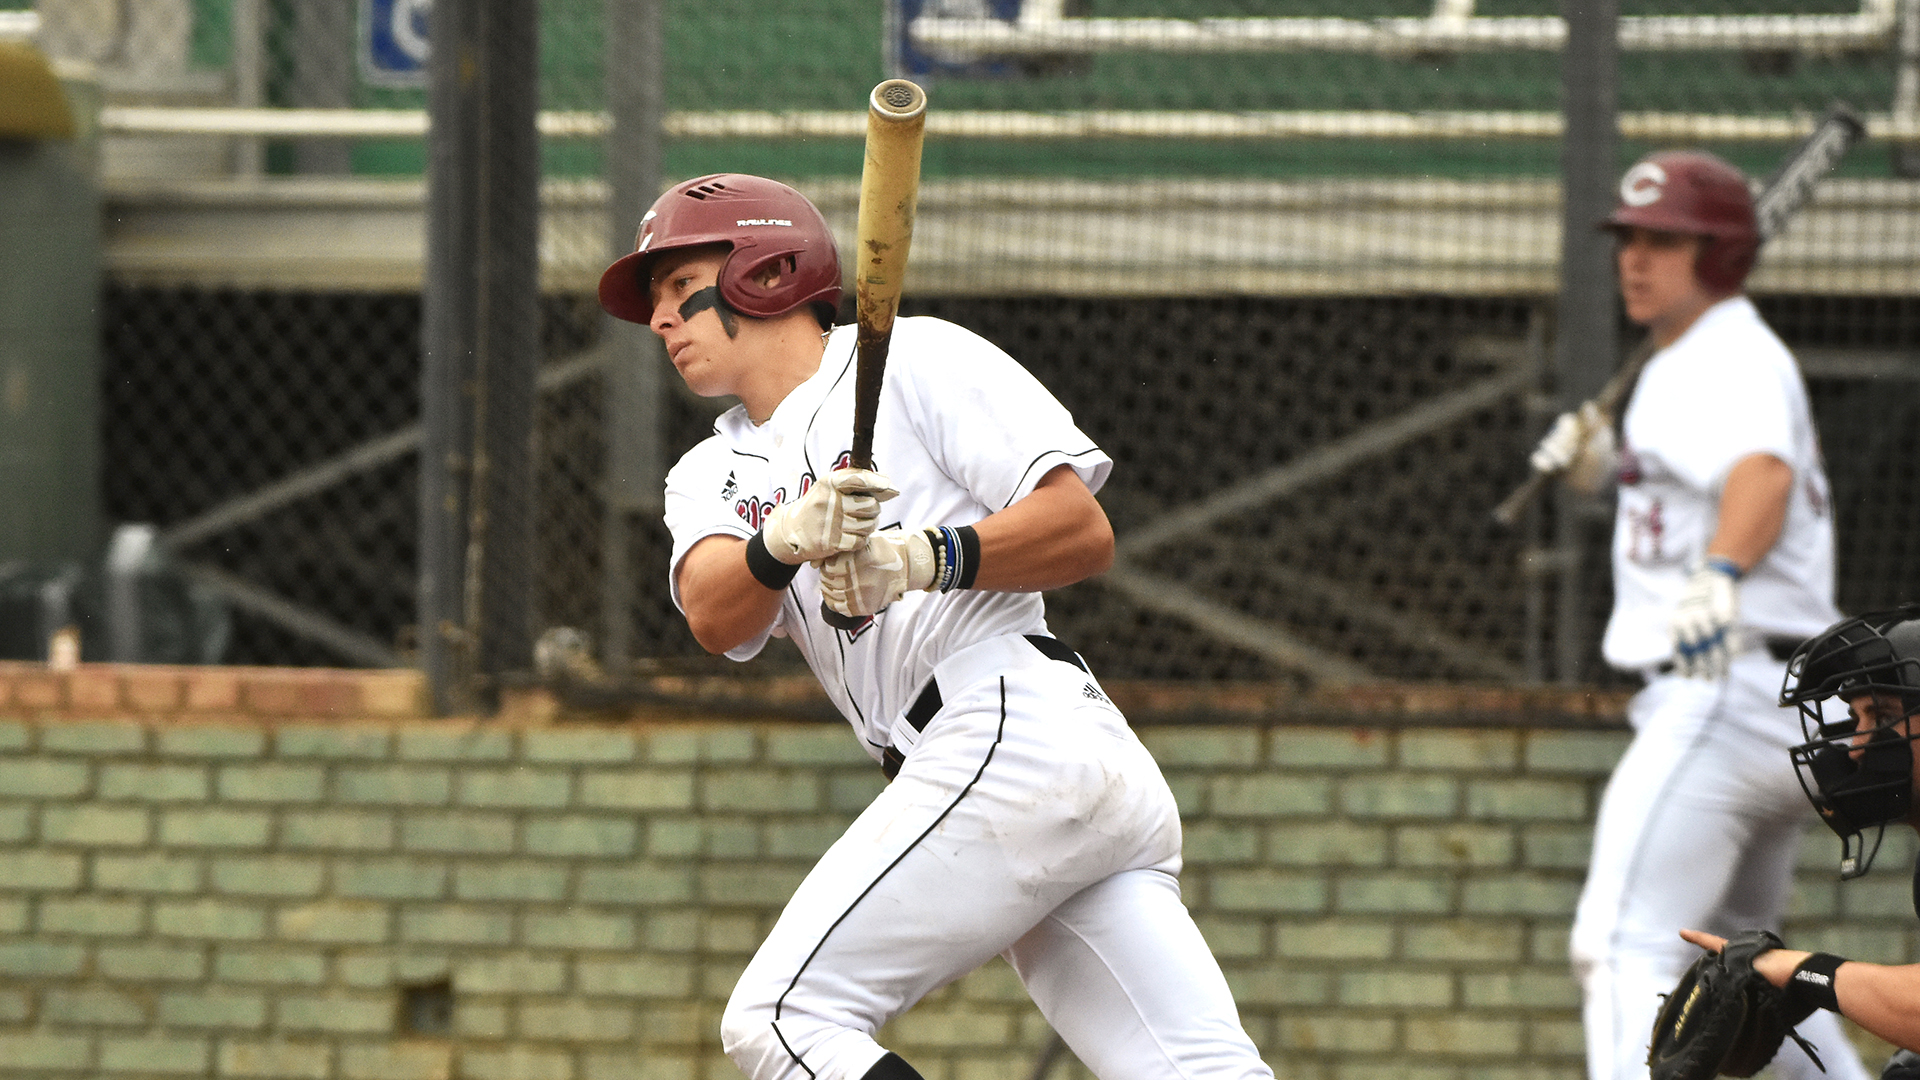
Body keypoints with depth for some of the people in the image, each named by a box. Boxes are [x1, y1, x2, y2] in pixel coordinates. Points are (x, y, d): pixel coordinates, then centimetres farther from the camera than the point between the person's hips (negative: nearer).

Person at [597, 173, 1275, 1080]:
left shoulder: (914, 360, 6)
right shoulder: (712, 477, 25)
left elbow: (1085, 532, -4)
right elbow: (715, 616, 1)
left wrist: (926, 560, -18)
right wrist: (785, 542, -20)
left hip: (1013, 726, -7)